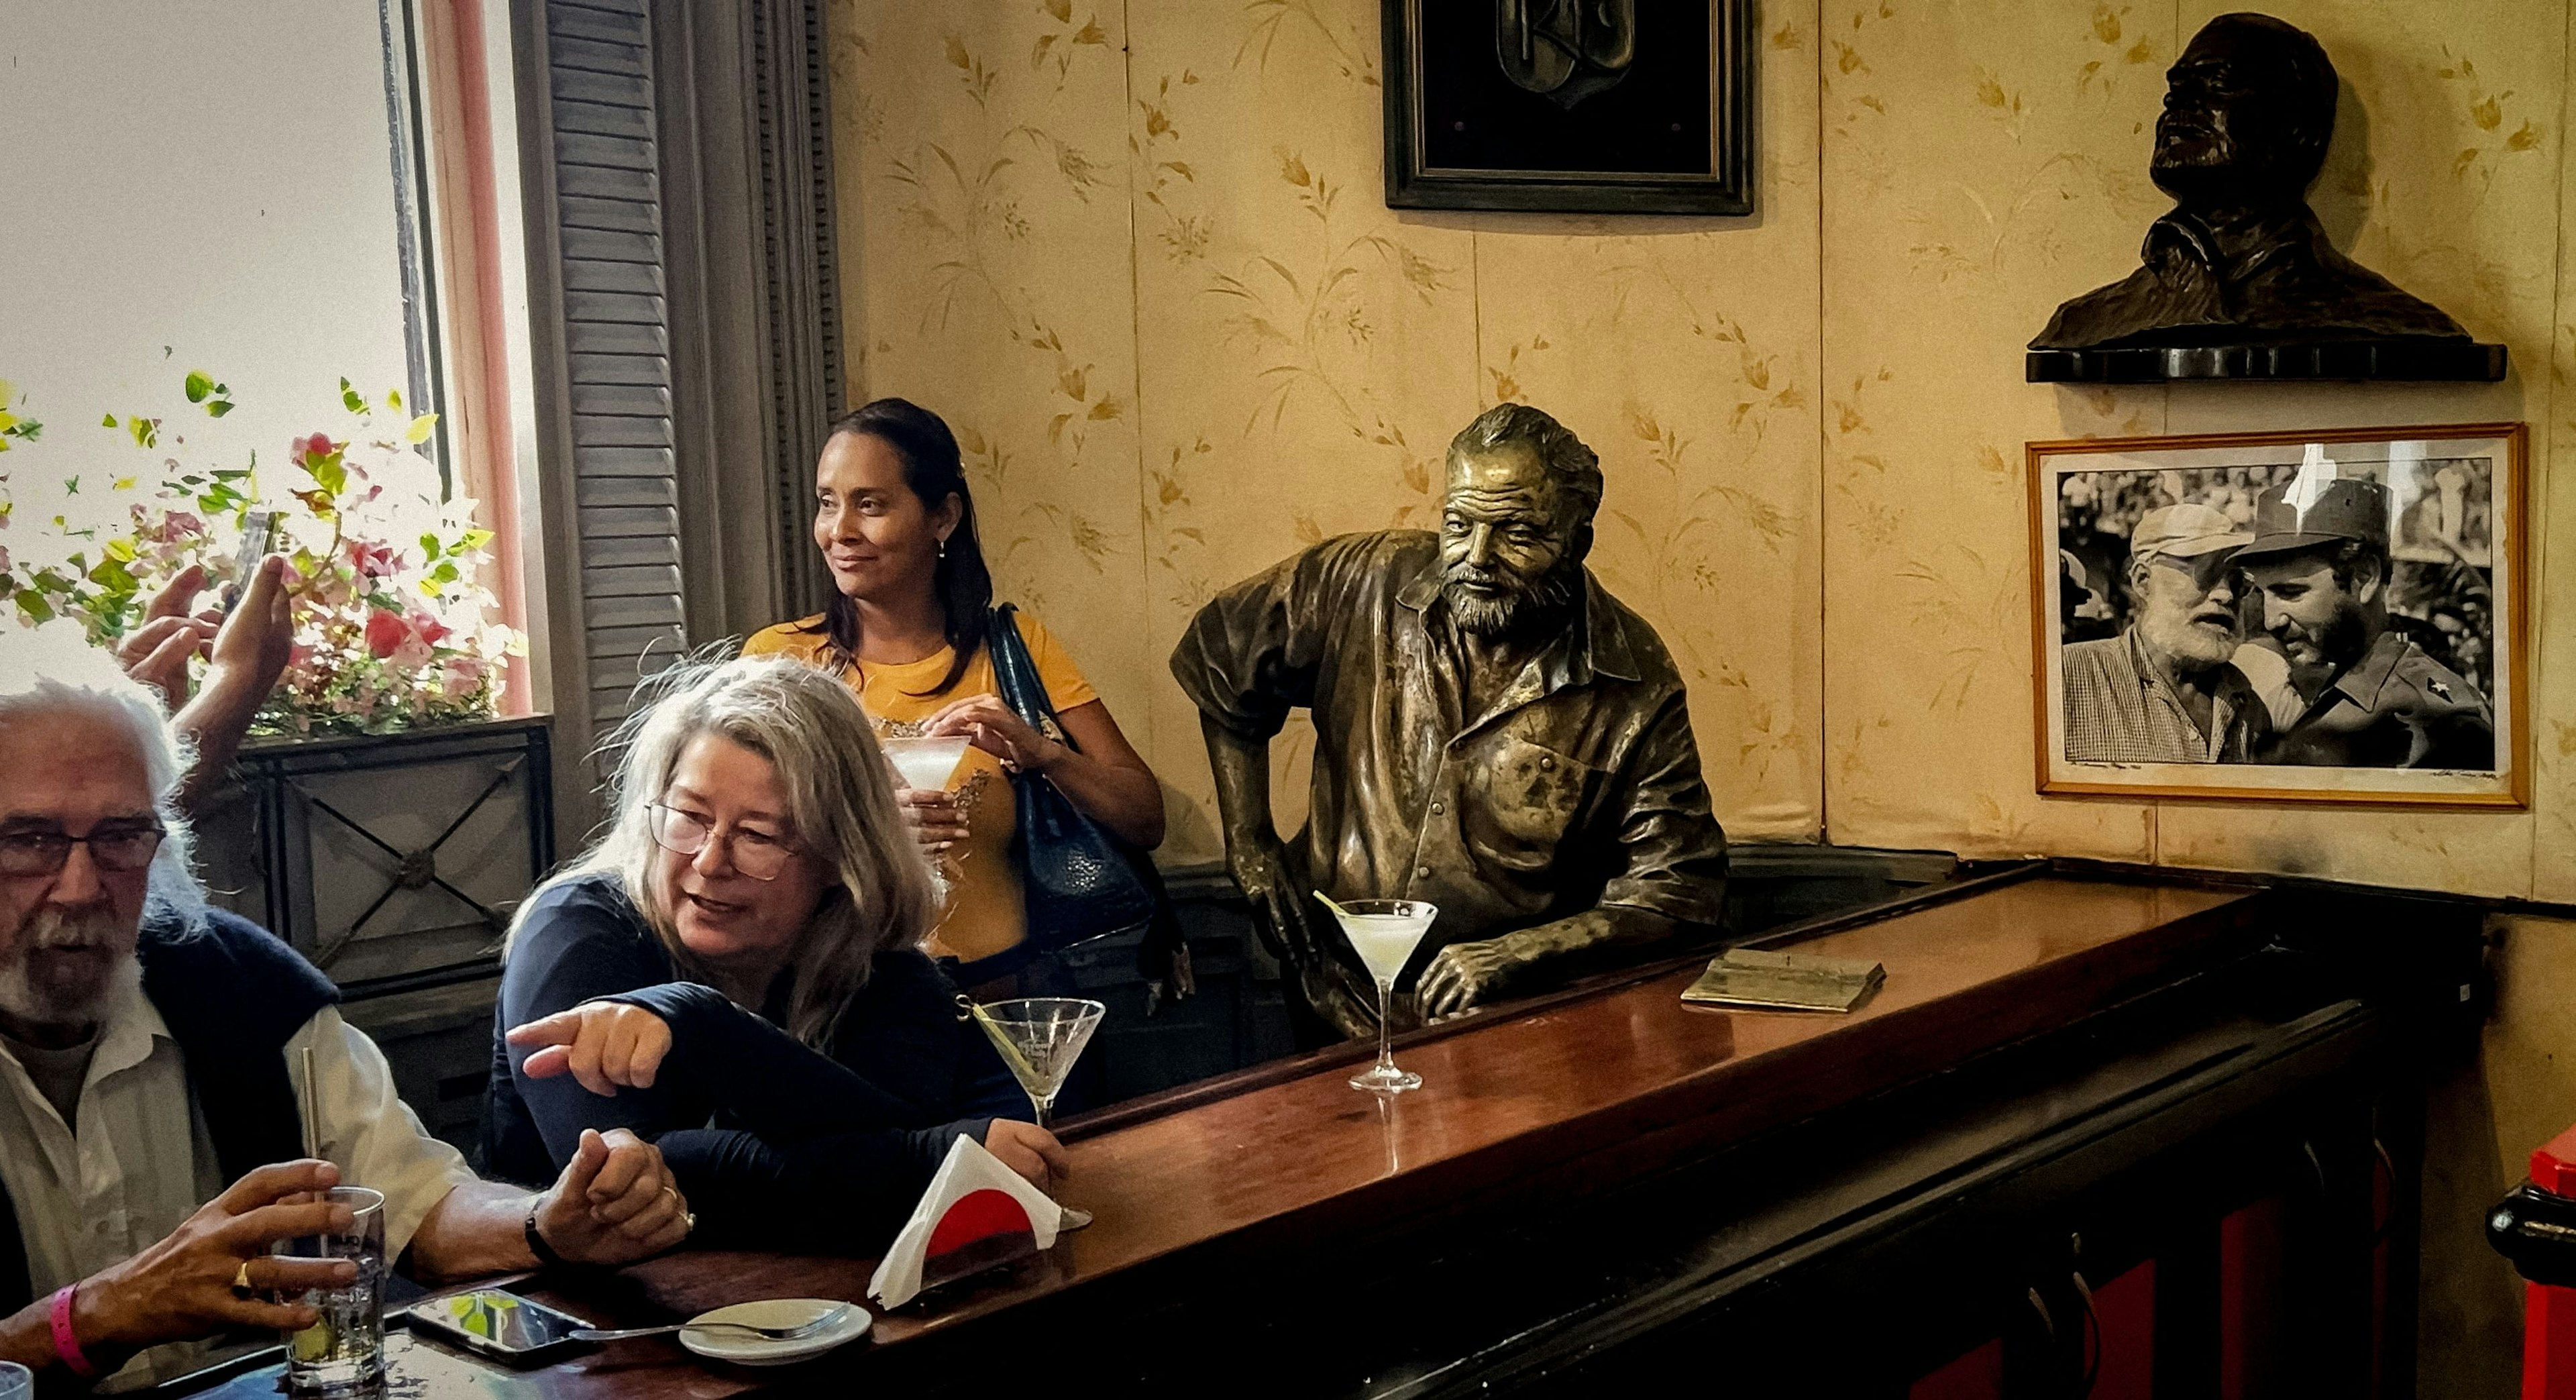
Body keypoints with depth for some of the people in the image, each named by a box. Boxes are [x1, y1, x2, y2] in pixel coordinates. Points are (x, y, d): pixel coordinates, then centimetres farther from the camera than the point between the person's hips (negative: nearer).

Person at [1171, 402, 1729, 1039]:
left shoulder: (1636, 691, -6)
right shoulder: (1367, 584, -2)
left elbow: (1678, 888, -3)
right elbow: (1219, 657, 15)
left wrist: (1515, 954, -14)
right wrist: (1248, 843, 12)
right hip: (1339, 999, 0)